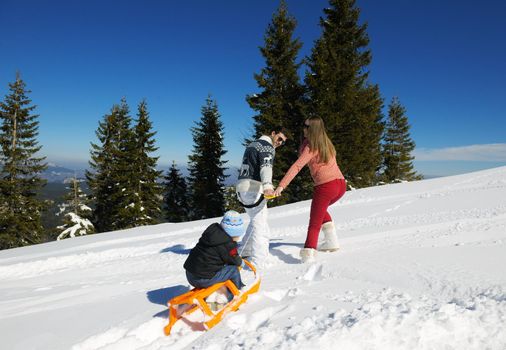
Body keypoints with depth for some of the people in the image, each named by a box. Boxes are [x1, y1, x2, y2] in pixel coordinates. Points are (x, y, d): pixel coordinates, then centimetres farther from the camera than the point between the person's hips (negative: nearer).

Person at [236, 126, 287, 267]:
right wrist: (267, 185, -40)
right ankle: (257, 263, -15)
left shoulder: (252, 144, 24)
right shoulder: (267, 147, -5)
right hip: (253, 188, -9)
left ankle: (244, 253, 30)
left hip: (241, 186, 9)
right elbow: (266, 166, -25)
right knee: (260, 224, -10)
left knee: (255, 221, 23)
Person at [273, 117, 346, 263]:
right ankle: (332, 240, 25)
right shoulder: (326, 142, 14)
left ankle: (309, 254, -13)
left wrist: (281, 185, -27)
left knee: (314, 223, -1)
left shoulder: (311, 147, -9)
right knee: (321, 209, 33)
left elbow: (297, 166, -22)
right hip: (341, 184, 8)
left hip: (325, 186, -8)